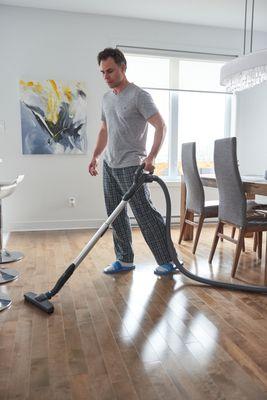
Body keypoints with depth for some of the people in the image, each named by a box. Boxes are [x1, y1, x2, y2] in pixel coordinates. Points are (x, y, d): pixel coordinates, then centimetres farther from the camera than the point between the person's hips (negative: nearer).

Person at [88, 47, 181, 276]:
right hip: (109, 165, 8)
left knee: (145, 214, -7)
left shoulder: (139, 96, -10)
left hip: (130, 167, -8)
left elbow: (161, 126, -16)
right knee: (116, 215, 10)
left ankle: (167, 261, 4)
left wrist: (151, 157, -28)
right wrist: (95, 156, 15)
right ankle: (125, 260, 21)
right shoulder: (106, 98, 15)